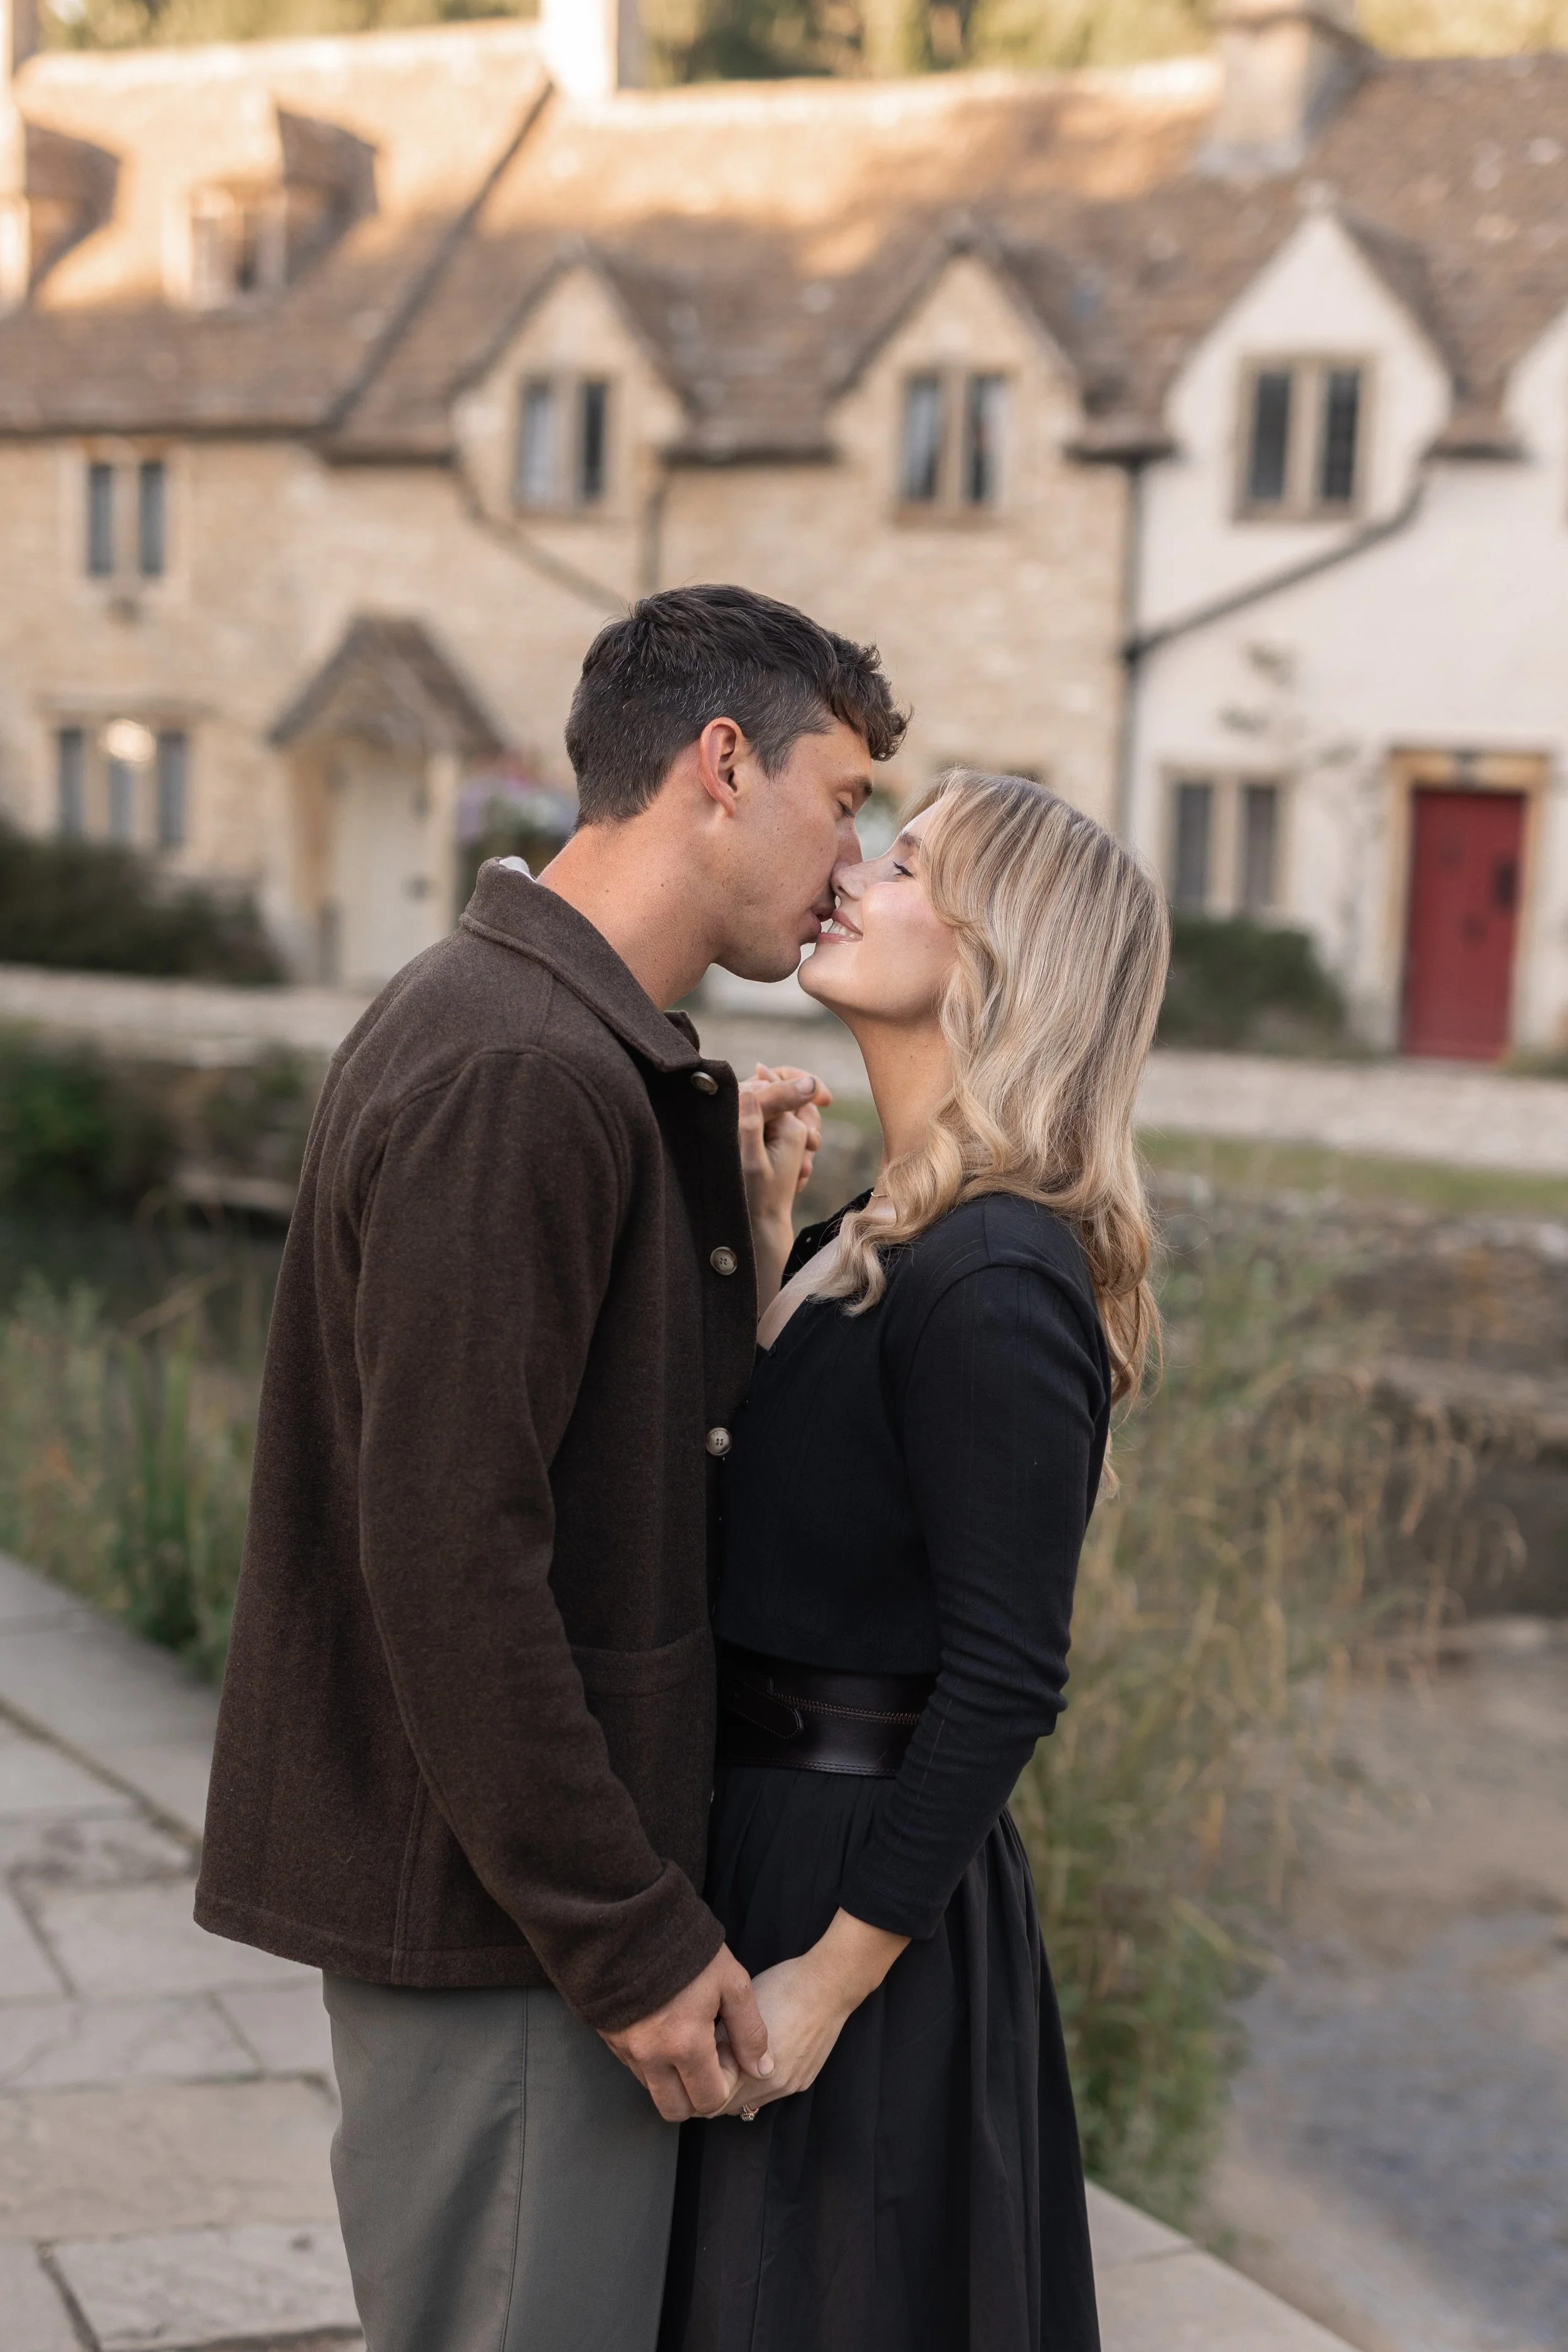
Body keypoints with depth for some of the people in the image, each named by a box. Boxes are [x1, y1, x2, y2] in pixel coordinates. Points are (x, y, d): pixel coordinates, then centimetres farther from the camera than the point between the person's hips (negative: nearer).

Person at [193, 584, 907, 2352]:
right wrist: (630, 1938, -20)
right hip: (498, 1907, -10)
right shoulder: (522, 1072, -22)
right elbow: (449, 1558, -25)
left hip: (513, 1861, 10)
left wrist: (714, 1184, 6)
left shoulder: (548, 1035, 12)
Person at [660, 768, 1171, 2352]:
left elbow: (1005, 1679, -22)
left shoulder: (991, 1276, -21)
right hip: (766, 1825, 9)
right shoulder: (879, 1230, 8)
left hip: (859, 1869, -9)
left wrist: (832, 1971, -19)